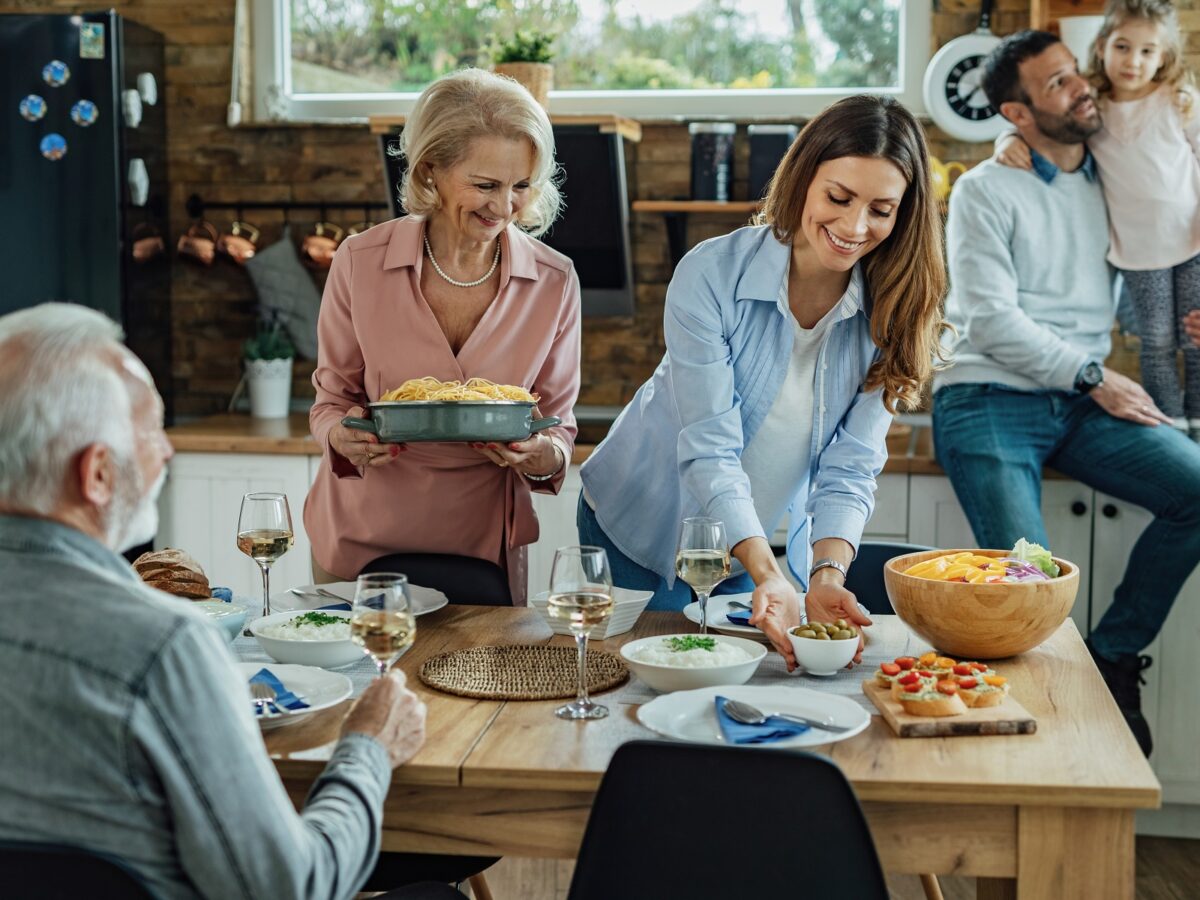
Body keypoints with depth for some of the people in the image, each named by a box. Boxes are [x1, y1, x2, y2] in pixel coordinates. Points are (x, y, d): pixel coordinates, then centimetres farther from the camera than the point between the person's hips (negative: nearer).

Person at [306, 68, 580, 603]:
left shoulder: (554, 282, -8)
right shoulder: (361, 263, -10)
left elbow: (559, 425, -1)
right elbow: (332, 399, 0)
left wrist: (544, 457, -23)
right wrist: (344, 438, -22)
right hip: (362, 543, 0)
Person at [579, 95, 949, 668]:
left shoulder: (890, 314, -15)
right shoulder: (712, 275, -26)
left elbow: (849, 469, -16)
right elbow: (710, 452, -29)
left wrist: (826, 577, -34)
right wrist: (767, 576, -41)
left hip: (763, 547, 3)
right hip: (644, 533, -2)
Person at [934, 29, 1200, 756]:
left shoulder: (1112, 183, 16)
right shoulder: (986, 192, 1)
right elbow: (991, 320, -8)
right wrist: (1094, 376, -9)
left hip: (1084, 402, 5)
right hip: (990, 402, -5)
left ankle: (1113, 656, -4)